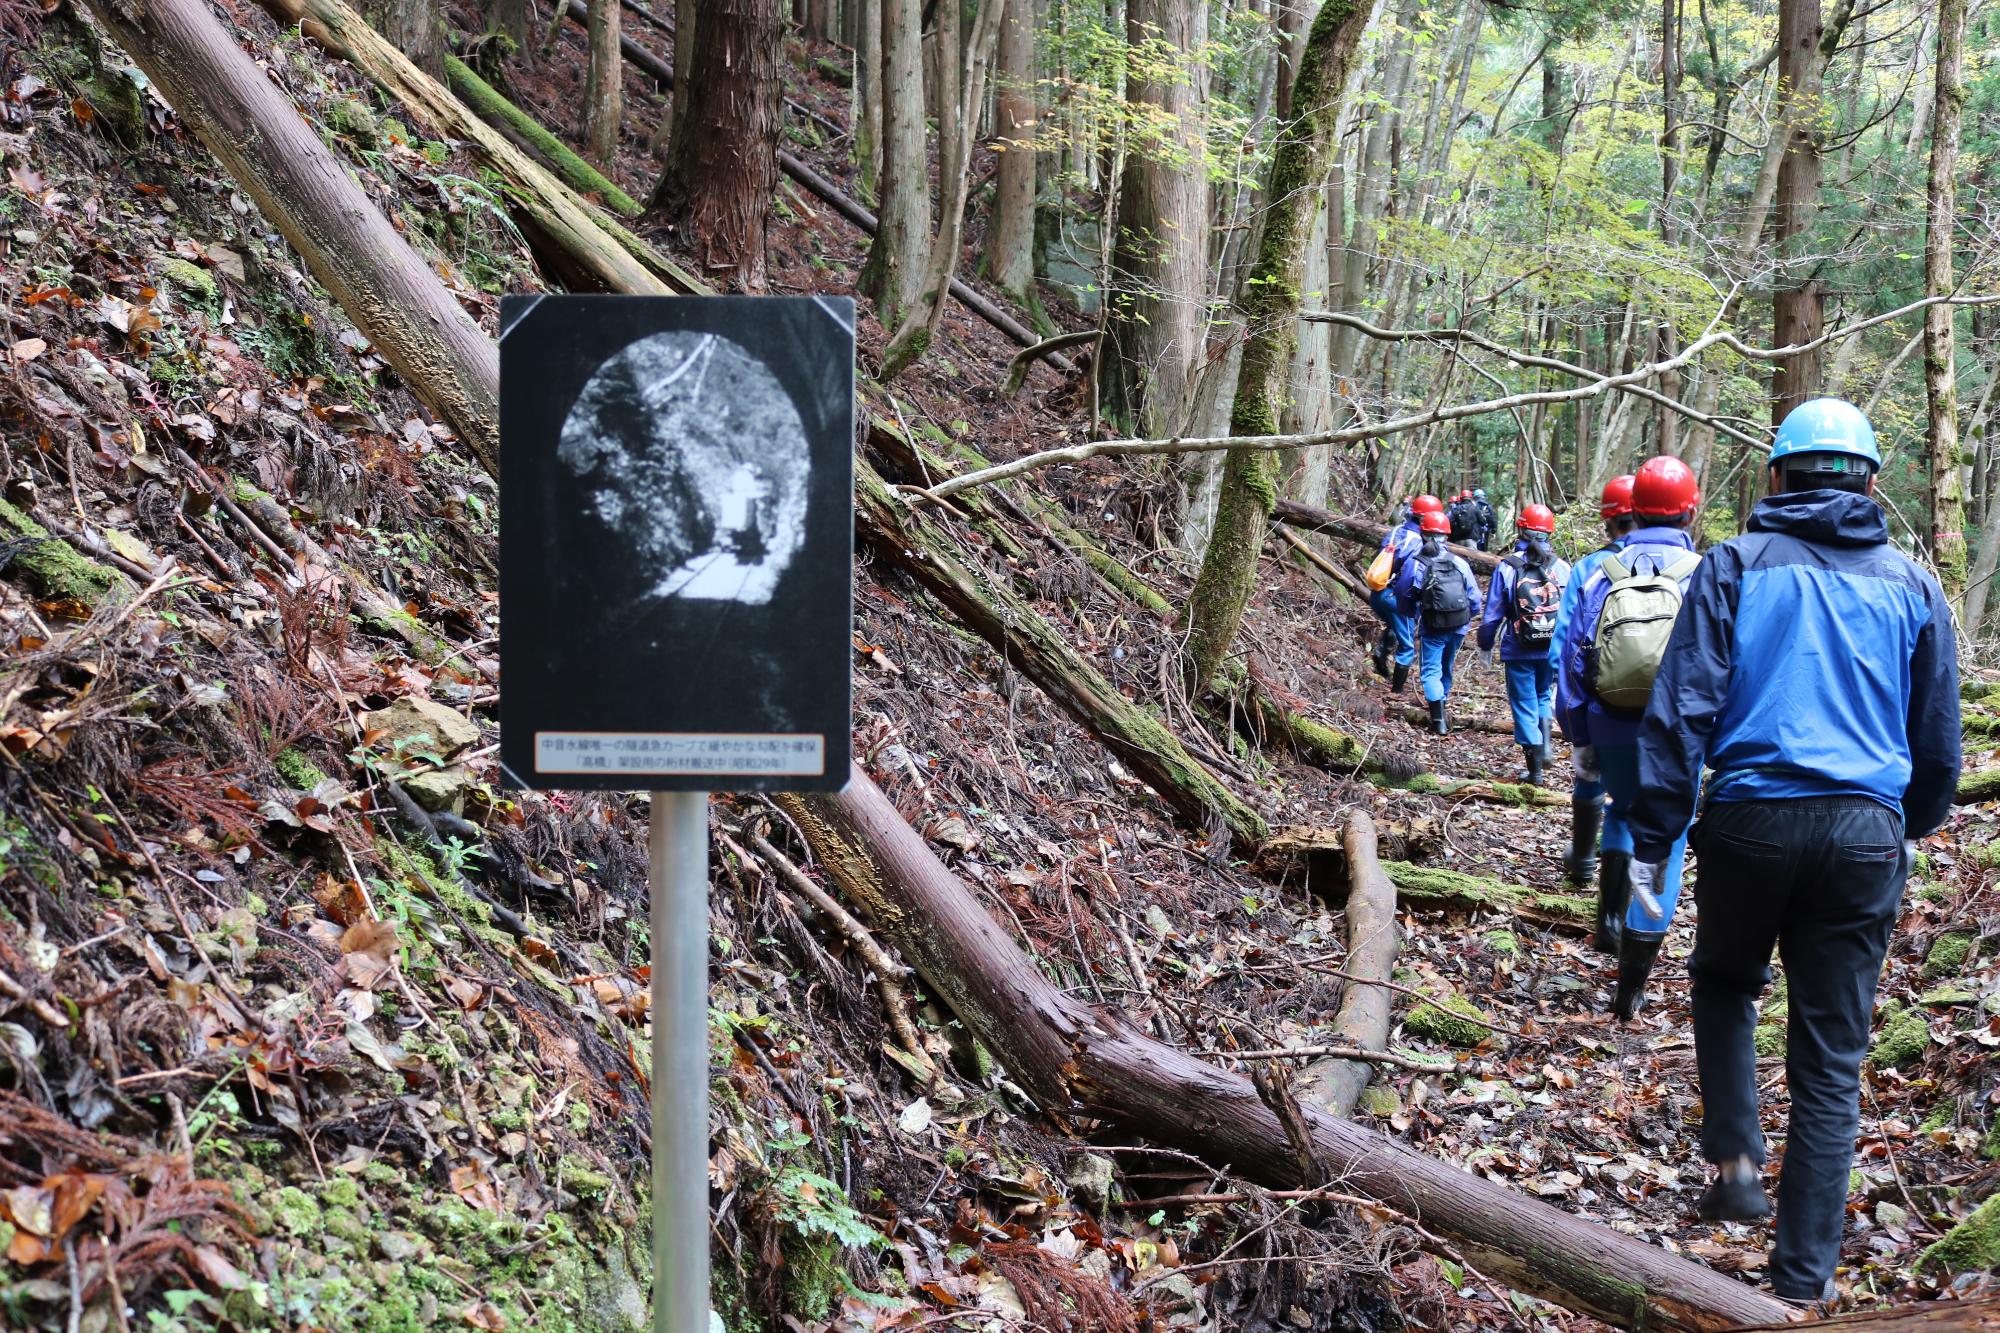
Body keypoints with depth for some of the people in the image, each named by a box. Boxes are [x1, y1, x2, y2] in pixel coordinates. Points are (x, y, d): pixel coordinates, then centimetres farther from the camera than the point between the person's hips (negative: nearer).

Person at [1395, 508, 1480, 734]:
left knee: (1432, 671, 1)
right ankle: (1441, 701, 39)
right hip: (1459, 627, 3)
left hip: (1433, 628, -3)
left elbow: (1403, 597, 2)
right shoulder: (1459, 562, -3)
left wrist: (1413, 615, 23)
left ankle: (1439, 718, -15)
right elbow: (1474, 597, 0)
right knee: (1446, 666, 23)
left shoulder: (1414, 564, -9)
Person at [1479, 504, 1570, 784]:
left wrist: (1485, 645, 9)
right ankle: (1545, 743, 0)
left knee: (1525, 705, 7)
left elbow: (1492, 613, -5)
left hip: (1518, 652, -2)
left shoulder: (1507, 568, -8)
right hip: (1553, 650, 2)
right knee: (1545, 696, 24)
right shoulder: (1562, 567, -4)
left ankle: (1535, 770, 7)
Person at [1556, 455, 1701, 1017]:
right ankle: (1631, 987, 8)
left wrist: (1579, 740, 9)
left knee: (1626, 810, 32)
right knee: (1665, 844, 7)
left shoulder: (1605, 571, -1)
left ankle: (1610, 914, 17)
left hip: (1612, 729, 3)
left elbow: (1573, 657, 1)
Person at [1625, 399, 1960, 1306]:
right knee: (1831, 1063, 6)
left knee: (1724, 984, 27)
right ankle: (1802, 1282, 8)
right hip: (1866, 833, 1)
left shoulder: (1738, 565, 1)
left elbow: (1682, 709, -6)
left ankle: (1735, 1155, 10)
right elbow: (1939, 739, 16)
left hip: (1752, 821, -1)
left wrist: (1651, 838, -3)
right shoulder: (1911, 586, 9)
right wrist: (1916, 823, 33)